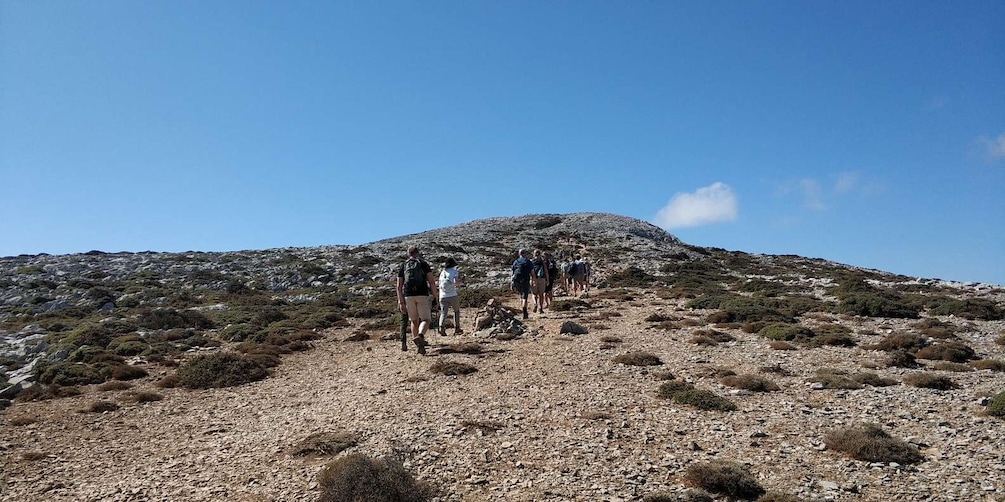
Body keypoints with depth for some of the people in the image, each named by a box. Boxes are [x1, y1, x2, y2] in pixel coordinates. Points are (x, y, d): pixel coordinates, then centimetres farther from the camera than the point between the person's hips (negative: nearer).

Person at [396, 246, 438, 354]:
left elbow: (399, 286, 6)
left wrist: (401, 302, 7)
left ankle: (418, 341, 15)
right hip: (422, 295, -3)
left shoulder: (403, 266, 12)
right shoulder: (423, 264, 7)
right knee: (426, 320, -2)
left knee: (414, 321, 16)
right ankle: (420, 336, -30)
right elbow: (432, 282, -2)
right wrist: (435, 296, 4)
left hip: (408, 296, 3)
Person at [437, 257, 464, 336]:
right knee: (456, 311, 16)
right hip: (452, 295, -3)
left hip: (443, 296, 3)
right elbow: (455, 282, -16)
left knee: (443, 313, -1)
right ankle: (457, 328, 16)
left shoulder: (442, 272, 14)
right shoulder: (454, 271, -2)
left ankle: (441, 327, -24)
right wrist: (461, 283, 4)